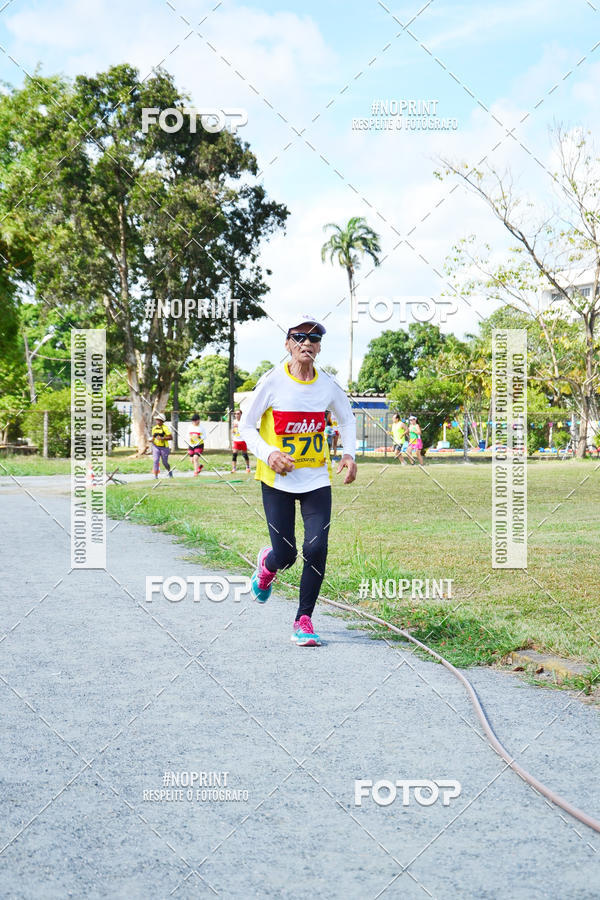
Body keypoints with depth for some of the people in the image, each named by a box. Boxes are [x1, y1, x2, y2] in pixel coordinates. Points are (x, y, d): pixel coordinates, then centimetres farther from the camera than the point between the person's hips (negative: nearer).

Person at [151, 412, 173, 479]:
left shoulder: (165, 428, -9)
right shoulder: (154, 428, 9)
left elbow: (171, 437, -12)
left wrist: (162, 438, -23)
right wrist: (152, 440, 1)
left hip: (164, 447, -4)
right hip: (156, 447, 4)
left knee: (165, 462, 8)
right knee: (155, 461, -12)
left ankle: (170, 471, 38)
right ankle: (156, 476, -10)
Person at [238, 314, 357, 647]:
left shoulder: (328, 384, 1)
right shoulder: (272, 381, -9)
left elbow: (347, 419, 19)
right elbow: (246, 426, -3)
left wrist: (349, 454, 2)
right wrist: (269, 454, -20)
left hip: (317, 479, 2)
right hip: (277, 481, -2)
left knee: (316, 549, -11)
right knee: (285, 554, -2)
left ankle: (303, 620, 5)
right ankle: (267, 564, 37)